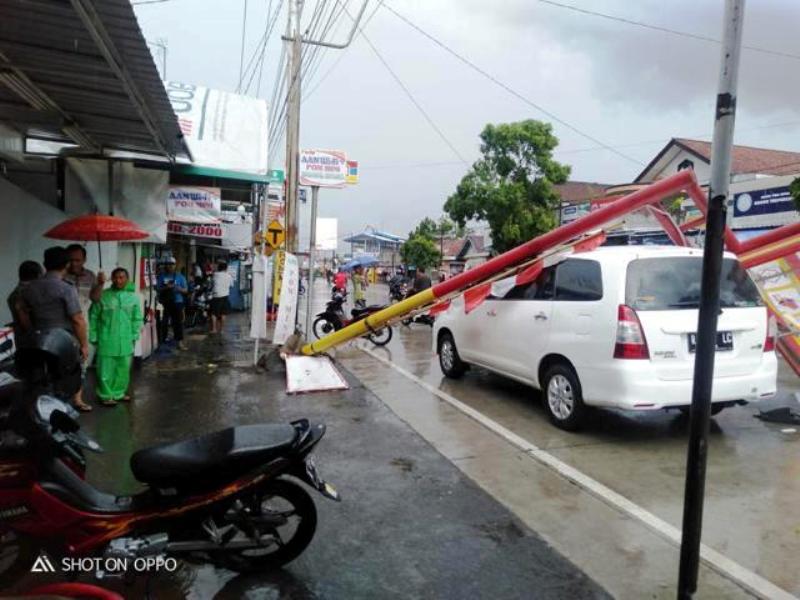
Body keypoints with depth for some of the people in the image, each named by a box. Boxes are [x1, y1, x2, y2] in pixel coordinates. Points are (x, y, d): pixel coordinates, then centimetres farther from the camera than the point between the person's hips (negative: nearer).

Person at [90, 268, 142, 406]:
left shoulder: (134, 297, 1)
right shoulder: (103, 296, -6)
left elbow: (137, 319, 7)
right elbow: (93, 317, 0)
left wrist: (134, 336, 4)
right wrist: (93, 336, -1)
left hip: (125, 340, 3)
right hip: (106, 340, -3)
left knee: (123, 369, 13)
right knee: (106, 369, 3)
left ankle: (119, 392, 28)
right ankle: (106, 395, 16)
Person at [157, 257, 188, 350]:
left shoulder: (180, 277, 7)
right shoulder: (162, 276, 6)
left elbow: (186, 290, 6)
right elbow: (158, 288, 2)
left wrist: (180, 289, -15)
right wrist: (166, 287, -16)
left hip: (177, 302, 0)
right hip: (164, 303, 0)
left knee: (178, 322, -4)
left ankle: (179, 342, -2)